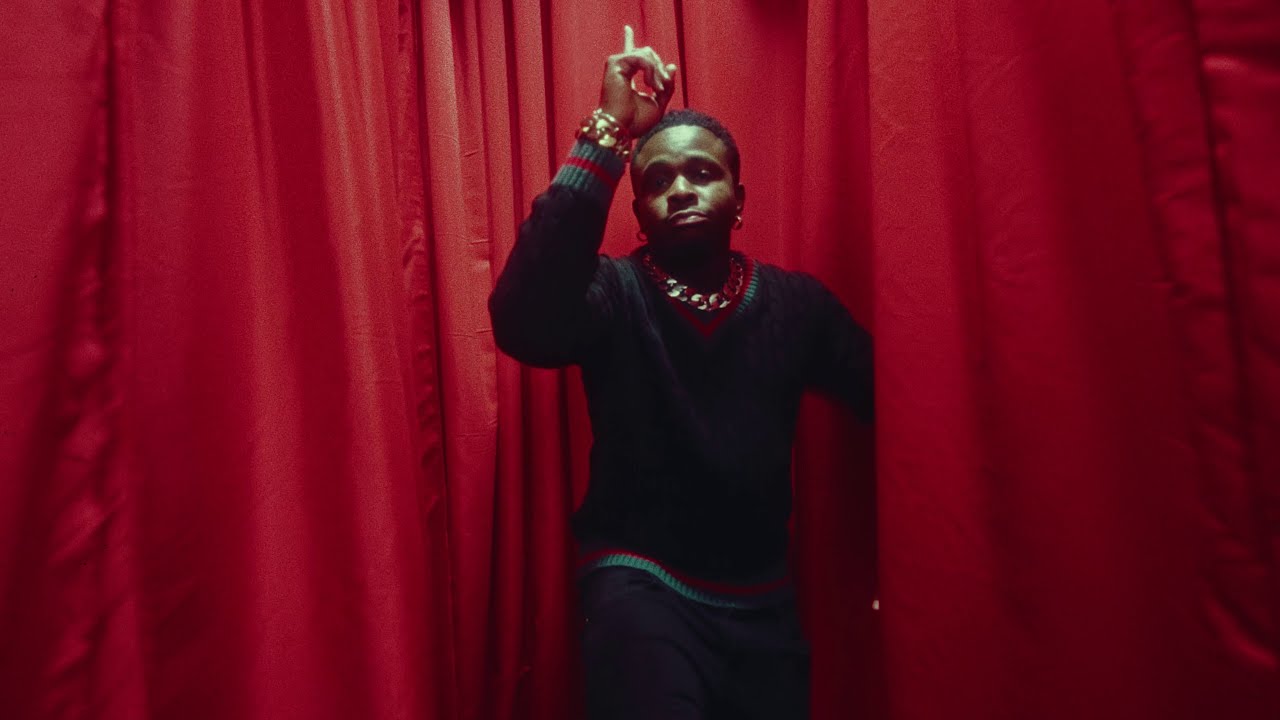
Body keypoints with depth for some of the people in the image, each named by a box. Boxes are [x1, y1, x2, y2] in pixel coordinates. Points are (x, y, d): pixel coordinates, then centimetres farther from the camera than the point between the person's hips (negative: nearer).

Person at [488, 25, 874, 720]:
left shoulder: (797, 302, -1)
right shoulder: (614, 293, -10)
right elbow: (521, 325, -31)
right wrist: (608, 136, -32)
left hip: (761, 595, 4)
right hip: (642, 583, -3)